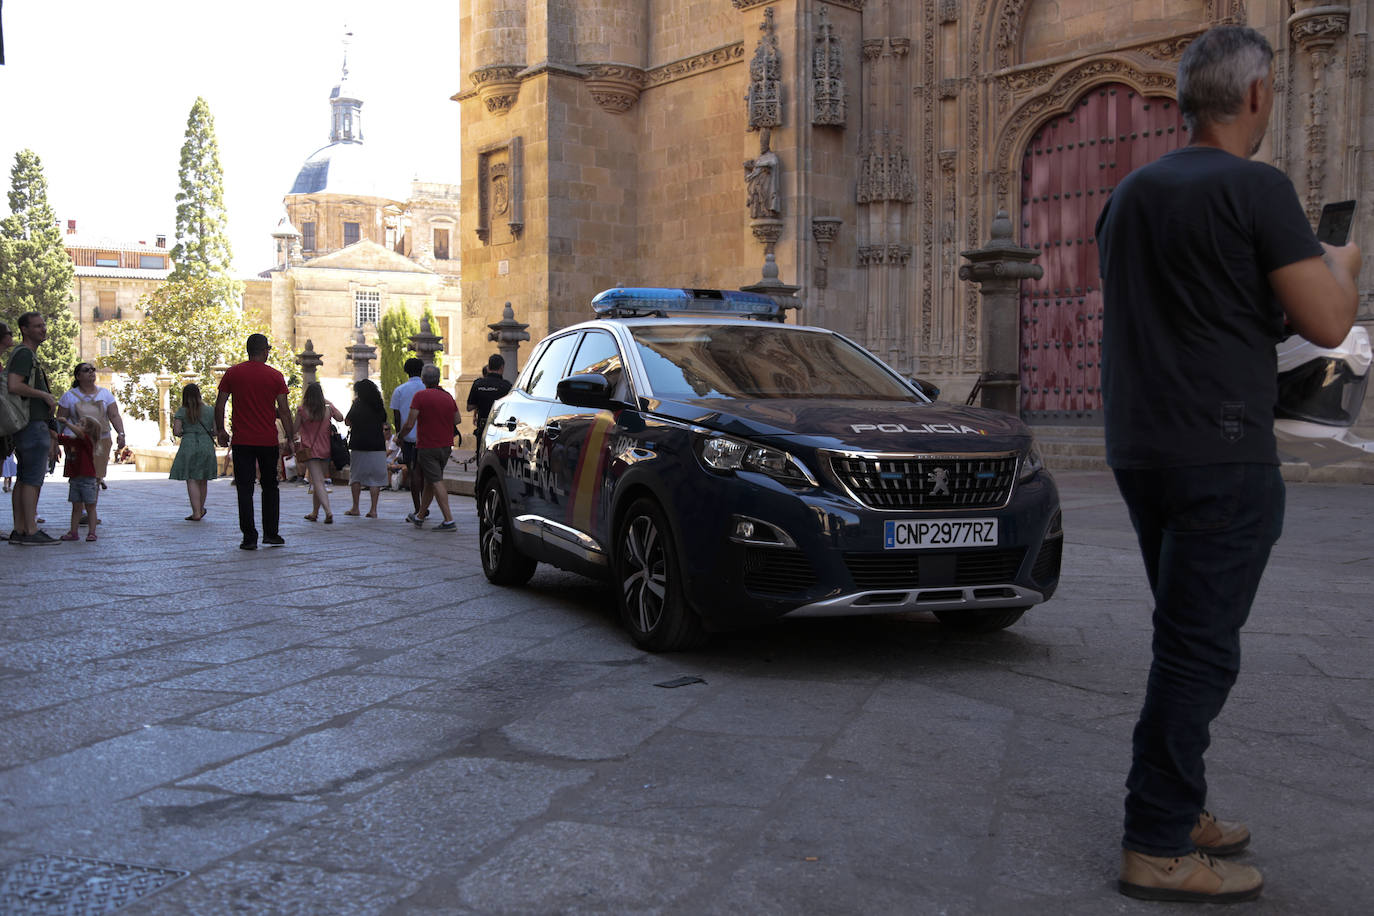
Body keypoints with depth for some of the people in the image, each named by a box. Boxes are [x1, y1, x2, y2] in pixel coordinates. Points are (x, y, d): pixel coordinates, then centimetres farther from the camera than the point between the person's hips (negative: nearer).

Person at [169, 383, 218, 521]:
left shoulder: (182, 411, 0)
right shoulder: (208, 410, 6)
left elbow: (176, 431, -6)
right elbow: (216, 431, 4)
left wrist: (182, 433, 15)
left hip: (189, 447, -2)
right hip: (206, 445, 2)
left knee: (191, 480, -3)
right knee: (203, 480, 14)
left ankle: (196, 513, -11)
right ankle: (201, 509, 28)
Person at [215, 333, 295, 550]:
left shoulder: (232, 373, 1)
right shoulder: (275, 376, -2)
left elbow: (220, 405, 1)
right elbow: (284, 410, -2)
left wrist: (221, 430, 13)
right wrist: (290, 439, 4)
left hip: (242, 441, 0)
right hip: (268, 441, 0)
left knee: (245, 489, 2)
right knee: (270, 487, 15)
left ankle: (249, 538, -1)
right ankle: (271, 533, 13)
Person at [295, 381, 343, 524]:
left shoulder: (301, 410, -8)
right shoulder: (328, 409, -1)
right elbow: (341, 418, 16)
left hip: (309, 450, -3)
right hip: (325, 450, 3)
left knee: (318, 482, -9)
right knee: (319, 481, 17)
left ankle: (328, 511, -26)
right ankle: (315, 512, 26)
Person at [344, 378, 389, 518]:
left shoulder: (357, 405, -3)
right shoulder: (379, 407, 7)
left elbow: (347, 421, 4)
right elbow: (384, 425, 14)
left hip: (359, 446, -2)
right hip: (378, 446, 2)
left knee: (356, 476, 9)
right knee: (375, 478, 3)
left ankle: (355, 508, 9)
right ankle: (373, 509, -1)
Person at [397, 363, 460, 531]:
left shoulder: (420, 396, -12)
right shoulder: (448, 396, 6)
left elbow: (409, 424, -14)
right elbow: (457, 419, 16)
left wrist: (400, 436, 4)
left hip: (427, 446, -7)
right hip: (446, 446, 7)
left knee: (437, 482, -8)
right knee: (430, 481, 17)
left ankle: (449, 521, -15)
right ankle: (419, 517, 29)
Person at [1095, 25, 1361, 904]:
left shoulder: (1131, 194, 13)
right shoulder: (1256, 188, -12)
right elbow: (1326, 322, -12)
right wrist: (1341, 265, 9)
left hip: (1141, 451, 8)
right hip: (1222, 454, -8)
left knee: (1190, 637, 18)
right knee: (1200, 650, -3)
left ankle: (1181, 808, 27)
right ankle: (1159, 848, 2)